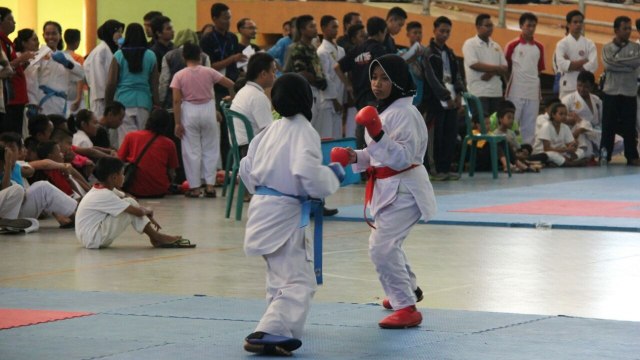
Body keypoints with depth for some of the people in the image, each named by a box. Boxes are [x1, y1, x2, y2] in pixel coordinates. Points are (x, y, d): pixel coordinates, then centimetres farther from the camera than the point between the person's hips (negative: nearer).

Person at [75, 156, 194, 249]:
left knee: (130, 203, 8)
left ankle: (155, 235, 3)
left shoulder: (101, 190, 8)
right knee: (130, 205, -15)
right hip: (94, 239, -10)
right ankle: (156, 237, -4)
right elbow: (138, 212, -21)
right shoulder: (105, 196, -21)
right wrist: (148, 211, 1)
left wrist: (148, 216, 5)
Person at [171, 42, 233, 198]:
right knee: (210, 149, 12)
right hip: (208, 110, 1)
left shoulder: (179, 75, -5)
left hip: (189, 111, -1)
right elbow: (230, 84, -2)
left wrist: (178, 123, -6)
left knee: (192, 150, 5)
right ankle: (209, 184, 9)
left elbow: (176, 101, -8)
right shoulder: (209, 72, -2)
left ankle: (194, 187, 5)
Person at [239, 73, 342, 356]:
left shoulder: (273, 129, 11)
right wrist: (333, 175, -9)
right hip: (284, 213, -9)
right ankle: (268, 335, -26)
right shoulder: (304, 131, -13)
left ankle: (282, 324, 46)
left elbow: (247, 167, 15)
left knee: (282, 272, 29)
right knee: (297, 282, -12)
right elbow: (307, 173, -27)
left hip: (262, 207, 9)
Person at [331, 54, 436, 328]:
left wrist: (377, 134, -36)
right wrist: (355, 157, 5)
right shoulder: (383, 110, 11)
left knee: (382, 247, -21)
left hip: (404, 189, -10)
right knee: (385, 243, 28)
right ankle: (408, 290, 52)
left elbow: (402, 158, -26)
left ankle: (407, 309, -16)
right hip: (388, 188, 10)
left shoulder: (404, 113, -19)